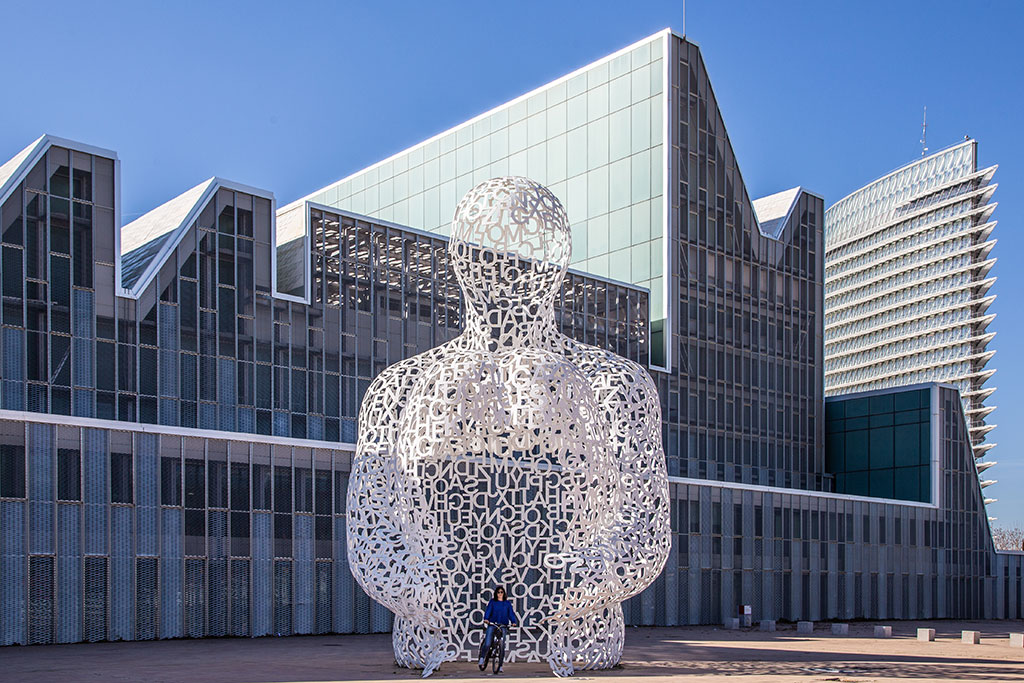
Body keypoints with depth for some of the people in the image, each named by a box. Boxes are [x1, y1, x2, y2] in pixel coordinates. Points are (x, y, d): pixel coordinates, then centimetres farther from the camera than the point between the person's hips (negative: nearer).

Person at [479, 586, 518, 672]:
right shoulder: (492, 602, 8)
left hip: (503, 626, 1)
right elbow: (488, 610, -3)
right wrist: (486, 619, -22)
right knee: (487, 644, -12)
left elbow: (511, 613, 5)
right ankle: (482, 658, 12)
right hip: (492, 624, -1)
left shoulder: (507, 603, 12)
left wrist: (514, 621, -13)